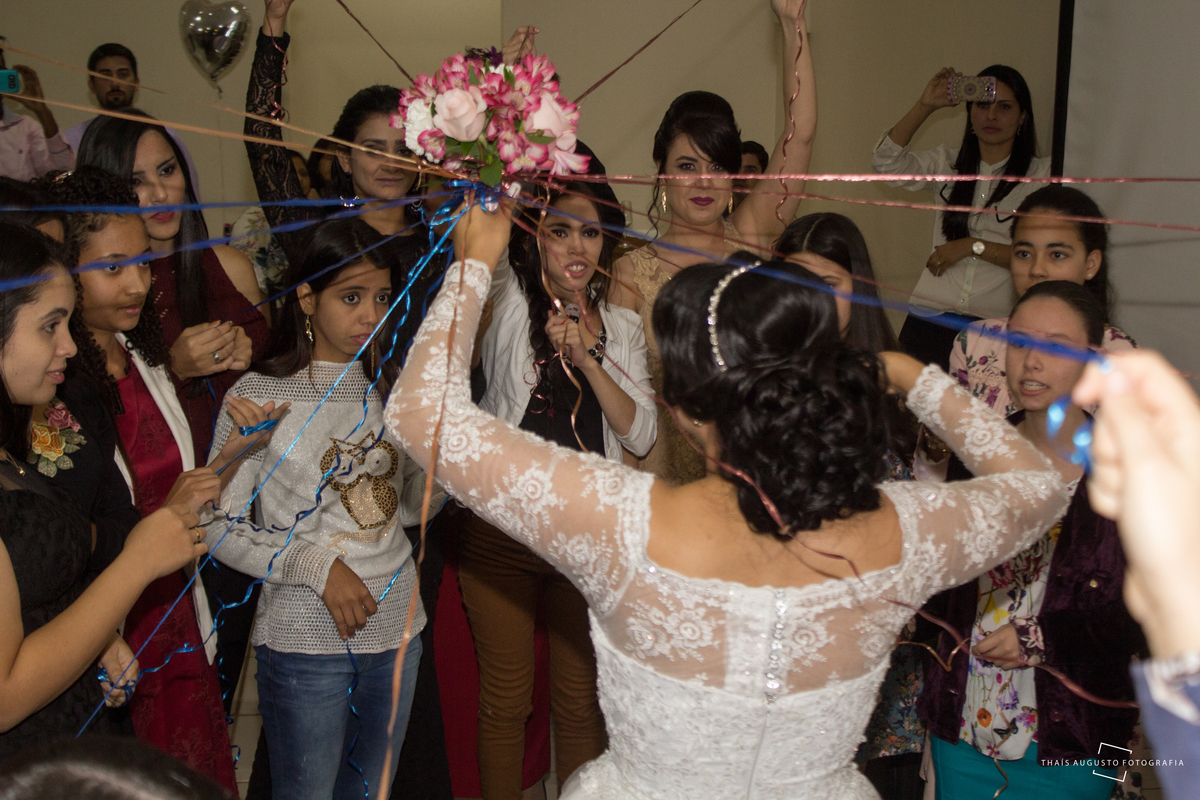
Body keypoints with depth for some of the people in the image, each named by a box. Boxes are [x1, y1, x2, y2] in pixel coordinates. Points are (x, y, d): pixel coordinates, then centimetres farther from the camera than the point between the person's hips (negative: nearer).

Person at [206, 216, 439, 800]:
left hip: (398, 628, 5)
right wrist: (317, 566, -17)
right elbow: (219, 527, -9)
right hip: (303, 639, -5)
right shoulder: (260, 394, -10)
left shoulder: (391, 386, 6)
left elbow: (410, 510, 8)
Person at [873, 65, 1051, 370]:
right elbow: (886, 160, 1)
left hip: (996, 321, -2)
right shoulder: (948, 163, 15)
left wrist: (972, 246, -9)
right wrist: (925, 105, -1)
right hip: (930, 314, 2)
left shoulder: (1041, 175, 5)